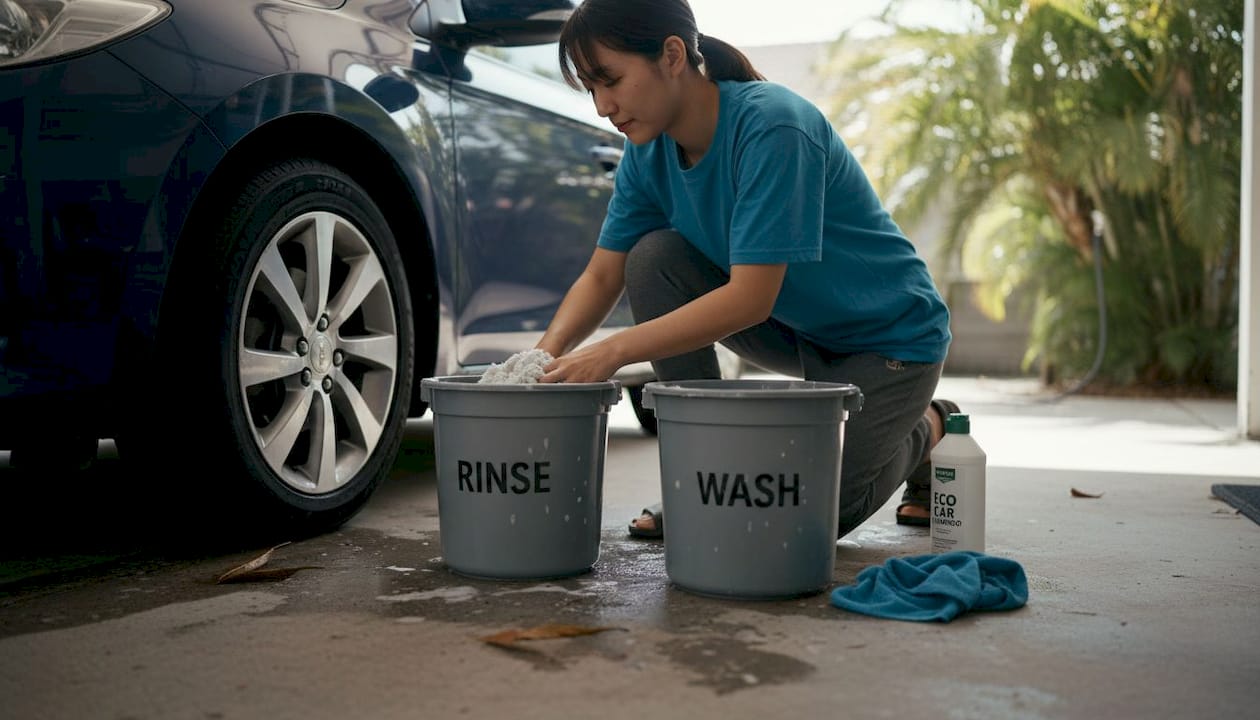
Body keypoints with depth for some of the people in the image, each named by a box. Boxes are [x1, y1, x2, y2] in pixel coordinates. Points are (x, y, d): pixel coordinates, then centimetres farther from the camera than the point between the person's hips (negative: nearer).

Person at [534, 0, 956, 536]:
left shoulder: (772, 125, -30)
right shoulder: (649, 151, -8)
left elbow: (751, 297, -33)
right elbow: (602, 276, -6)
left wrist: (612, 352, -37)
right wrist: (547, 353, -26)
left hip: (890, 336, -6)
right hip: (794, 330, 6)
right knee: (653, 258, -16)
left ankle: (930, 429, 18)